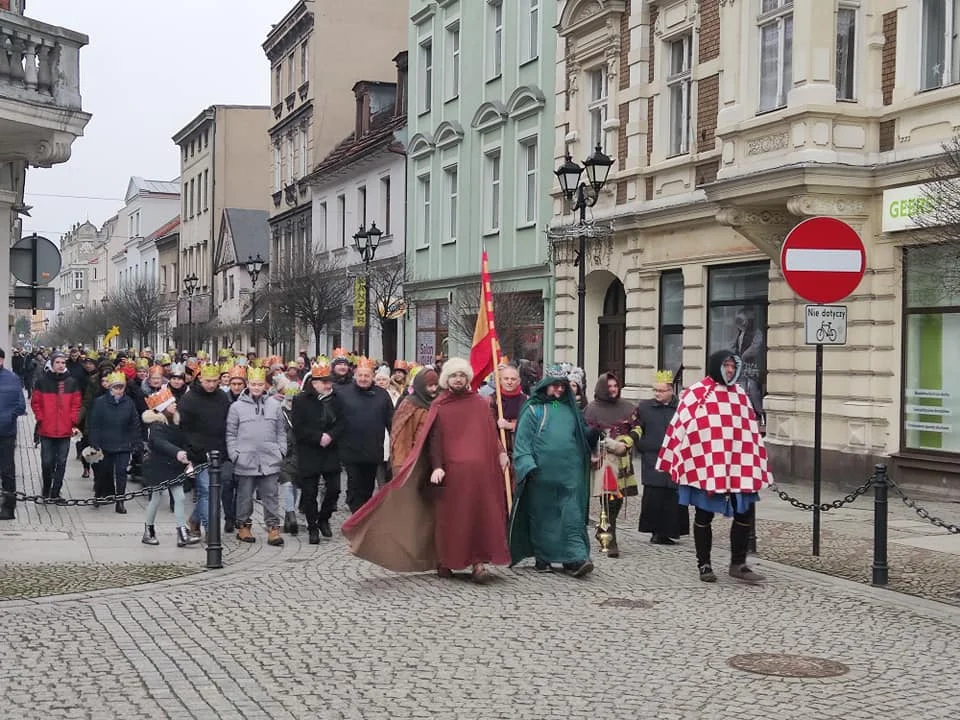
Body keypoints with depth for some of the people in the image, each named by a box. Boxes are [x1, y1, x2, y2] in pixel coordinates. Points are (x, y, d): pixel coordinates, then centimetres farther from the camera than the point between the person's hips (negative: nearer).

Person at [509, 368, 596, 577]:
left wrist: (595, 431, 3)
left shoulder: (570, 409, 17)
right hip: (541, 473, -3)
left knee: (572, 515, -5)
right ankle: (542, 558, 15)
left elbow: (583, 434, 24)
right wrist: (527, 465, -13)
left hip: (569, 472, 3)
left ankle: (575, 558, -9)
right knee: (542, 515, 5)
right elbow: (522, 440, -2)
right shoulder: (533, 410, 4)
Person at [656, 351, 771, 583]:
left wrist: (755, 466, 11)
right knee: (704, 515, 5)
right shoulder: (696, 394, -5)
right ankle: (704, 565, 16)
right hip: (704, 467, -5)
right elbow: (681, 427, -6)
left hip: (737, 467, 5)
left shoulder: (740, 395, 12)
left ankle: (738, 564, 13)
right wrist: (680, 463, -9)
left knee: (745, 512, 2)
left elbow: (750, 430, 14)